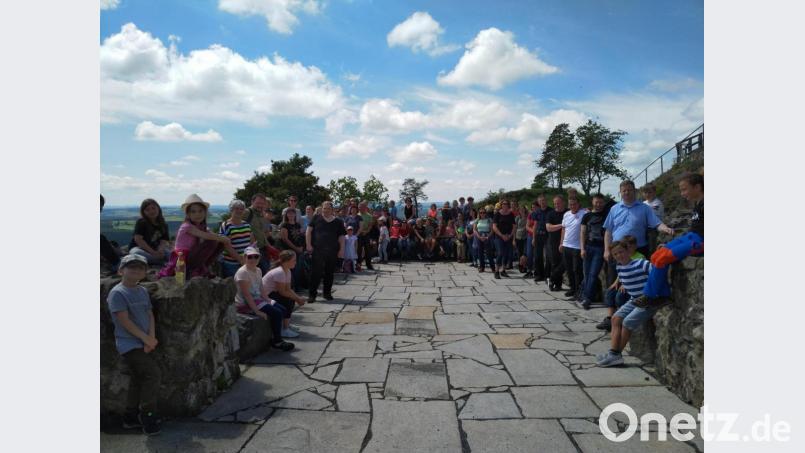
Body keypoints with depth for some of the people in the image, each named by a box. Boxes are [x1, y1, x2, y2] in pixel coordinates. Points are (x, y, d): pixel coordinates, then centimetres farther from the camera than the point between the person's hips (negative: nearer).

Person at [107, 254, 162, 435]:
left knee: (139, 379, 14)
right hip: (129, 345, -8)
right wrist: (146, 339, -14)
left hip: (143, 344, 8)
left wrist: (151, 338, -5)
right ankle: (147, 415, 2)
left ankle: (131, 417, 28)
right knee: (153, 374, -13)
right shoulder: (117, 293, -13)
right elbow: (124, 321, -17)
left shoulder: (143, 291, 10)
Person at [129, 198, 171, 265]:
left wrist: (160, 250, -28)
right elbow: (138, 239, -17)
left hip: (155, 250, 3)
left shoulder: (163, 225, 5)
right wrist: (153, 252, -25)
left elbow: (163, 241, -4)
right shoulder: (141, 222, -7)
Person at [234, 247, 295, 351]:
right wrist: (257, 311, -25)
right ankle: (277, 341, -2)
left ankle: (275, 336, 12)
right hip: (245, 304, -9)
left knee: (283, 311, 2)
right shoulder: (242, 272, -19)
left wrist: (269, 302, -2)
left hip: (257, 299, 9)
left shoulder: (258, 271, 8)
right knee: (276, 313, -17)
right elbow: (246, 295, -23)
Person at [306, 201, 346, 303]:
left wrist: (341, 250, 0)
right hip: (317, 250, -2)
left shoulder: (337, 222, 9)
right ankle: (312, 294, 0)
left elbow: (341, 237, 9)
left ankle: (327, 292, 23)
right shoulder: (316, 218, 6)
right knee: (317, 272, -6)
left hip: (332, 251, 2)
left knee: (329, 272, 9)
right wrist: (309, 245, -6)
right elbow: (309, 231, 3)